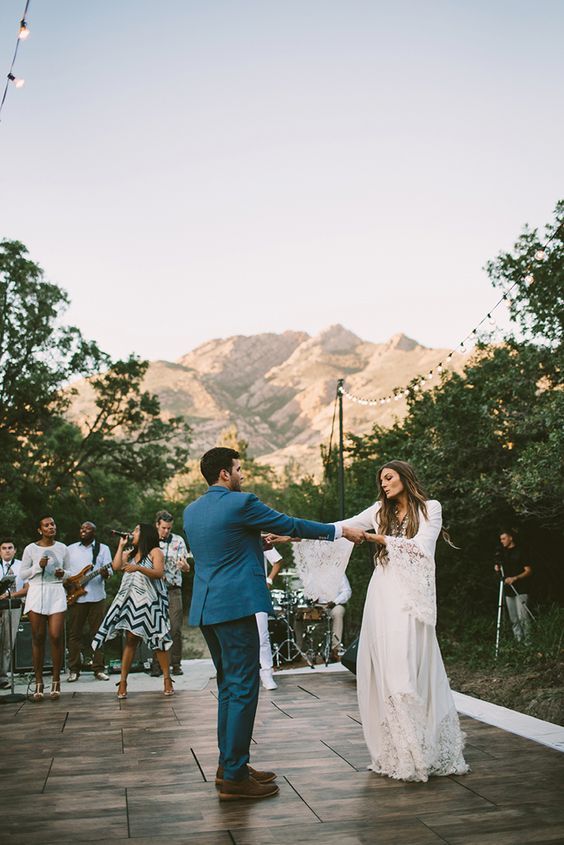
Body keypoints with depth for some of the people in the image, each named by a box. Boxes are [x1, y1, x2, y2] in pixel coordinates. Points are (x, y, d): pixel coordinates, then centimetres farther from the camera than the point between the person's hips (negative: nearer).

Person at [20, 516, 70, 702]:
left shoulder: (62, 548, 8)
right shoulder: (31, 549, 2)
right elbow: (22, 574, 4)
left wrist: (63, 574, -6)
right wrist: (38, 566, -11)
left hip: (56, 593, 1)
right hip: (36, 593, -1)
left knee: (56, 636, -8)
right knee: (38, 638, 1)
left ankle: (56, 681, 4)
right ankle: (39, 684, 9)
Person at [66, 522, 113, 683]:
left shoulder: (103, 548, 8)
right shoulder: (70, 549, 14)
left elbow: (108, 570, 1)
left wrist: (105, 573, -22)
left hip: (97, 597, -1)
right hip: (75, 596, 1)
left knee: (98, 633, 0)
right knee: (73, 633, 1)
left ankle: (99, 669, 6)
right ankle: (74, 670, 8)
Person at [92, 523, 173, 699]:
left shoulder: (155, 552, 3)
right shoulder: (129, 553, 20)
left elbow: (159, 573, -11)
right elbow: (116, 566, 2)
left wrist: (138, 568, -23)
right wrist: (121, 545, 6)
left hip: (150, 601, -4)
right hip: (131, 601, 4)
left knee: (158, 640, -2)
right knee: (131, 639, -2)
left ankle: (167, 679, 6)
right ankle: (123, 682, -3)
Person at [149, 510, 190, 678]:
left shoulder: (178, 541, 4)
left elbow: (187, 568, 0)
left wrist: (185, 566, -25)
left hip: (173, 590, 0)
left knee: (176, 628, -4)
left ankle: (176, 664, 4)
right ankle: (156, 665, 7)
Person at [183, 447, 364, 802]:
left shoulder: (191, 511, 12)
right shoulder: (240, 503, -11)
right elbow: (292, 525, -4)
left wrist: (259, 541, 36)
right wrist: (340, 530, 7)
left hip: (206, 609, 9)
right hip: (235, 606, -9)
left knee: (229, 686, 17)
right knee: (243, 687, -3)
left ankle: (228, 764, 24)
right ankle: (234, 777, 0)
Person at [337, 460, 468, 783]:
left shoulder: (430, 509, 5)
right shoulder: (380, 512, 16)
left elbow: (421, 547, -8)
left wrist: (382, 539, -11)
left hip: (411, 597, -4)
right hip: (382, 596, 5)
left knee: (409, 670, -9)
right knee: (383, 671, 1)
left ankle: (419, 753, 1)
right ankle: (396, 752, 9)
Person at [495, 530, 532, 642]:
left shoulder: (520, 552, -6)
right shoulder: (504, 552, 12)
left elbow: (528, 571, -8)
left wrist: (515, 578, -20)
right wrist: (498, 568, 2)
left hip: (520, 590, -6)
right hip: (508, 590, 6)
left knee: (522, 616, -13)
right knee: (513, 619, 6)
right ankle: (518, 640, 12)